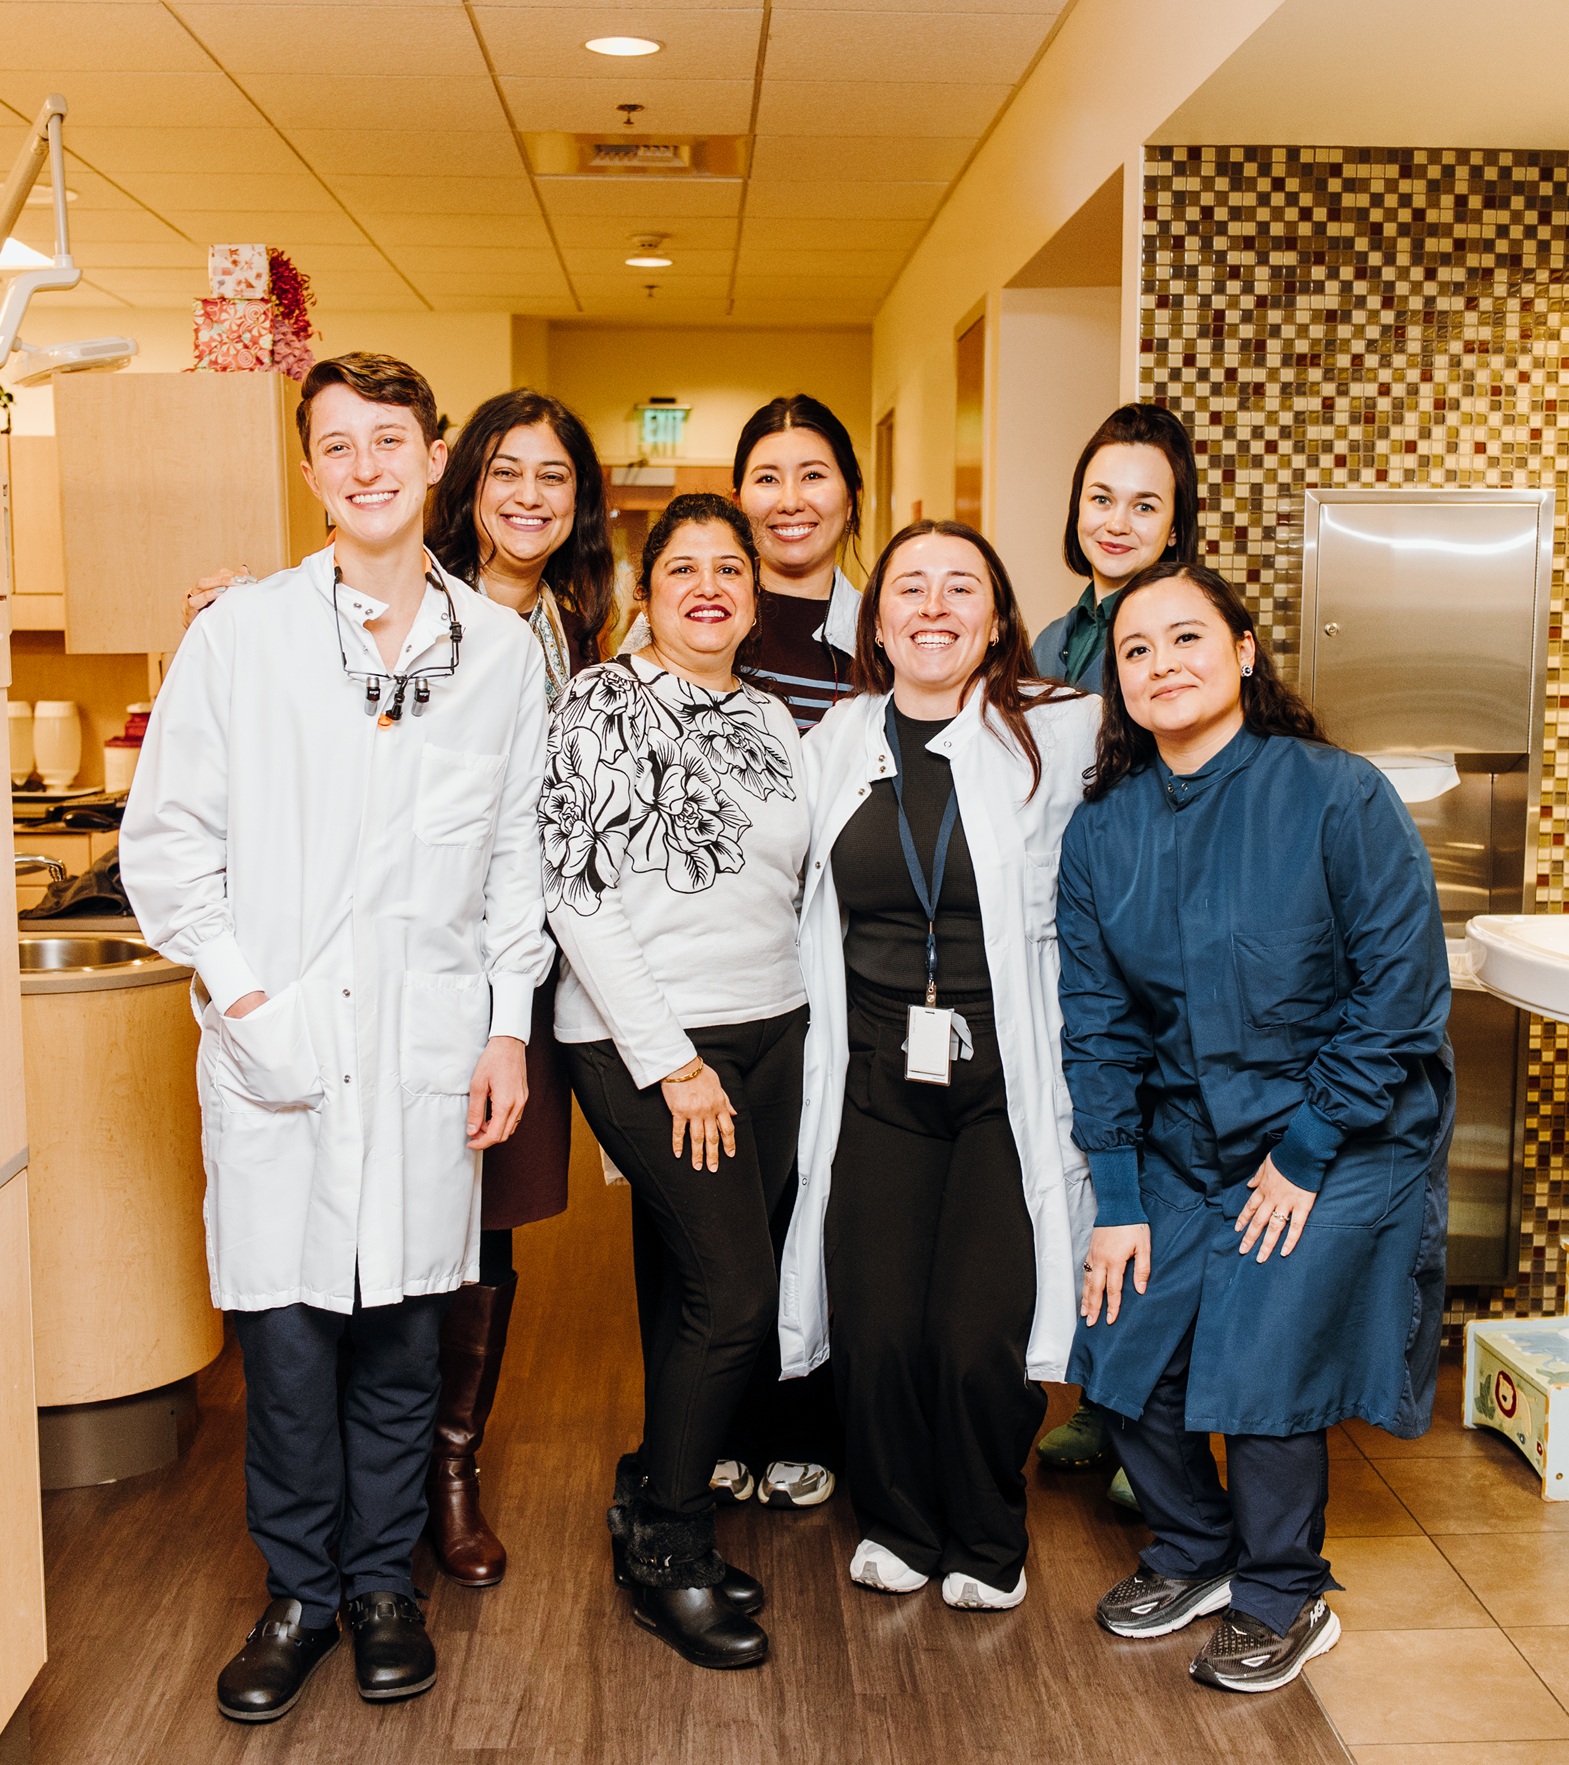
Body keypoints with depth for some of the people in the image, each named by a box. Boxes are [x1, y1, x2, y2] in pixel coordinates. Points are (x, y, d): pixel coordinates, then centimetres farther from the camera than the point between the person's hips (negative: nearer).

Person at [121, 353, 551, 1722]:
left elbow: (516, 855, 10)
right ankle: (301, 1593, 25)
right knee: (287, 1338, 3)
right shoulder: (239, 635, 0)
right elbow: (164, 842, 2)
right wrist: (241, 992, -7)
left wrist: (508, 1027, 5)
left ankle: (383, 1581, 30)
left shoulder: (503, 652, 5)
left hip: (433, 1046, 1)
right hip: (276, 1047, -1)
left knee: (404, 1334, 10)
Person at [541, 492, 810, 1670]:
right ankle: (669, 1558, 11)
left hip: (769, 1032, 6)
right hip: (645, 1042, -6)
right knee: (732, 1292, -8)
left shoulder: (770, 720, 14)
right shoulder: (604, 702, -6)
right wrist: (671, 1062, -14)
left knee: (711, 1287, 9)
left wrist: (789, 1023, 9)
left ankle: (654, 1501, 28)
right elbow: (580, 897, -12)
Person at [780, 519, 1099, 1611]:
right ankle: (897, 1524, 28)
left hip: (1010, 1081, -2)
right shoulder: (835, 746, 8)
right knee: (876, 1328, -1)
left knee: (981, 1335, -4)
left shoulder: (1060, 736, -3)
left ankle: (989, 1541, 25)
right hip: (876, 1079, 3)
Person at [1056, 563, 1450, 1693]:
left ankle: (1286, 1601, 19)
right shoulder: (1102, 829, -3)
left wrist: (1305, 1155, -13)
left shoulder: (1342, 798, -17)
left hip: (1344, 1142, -4)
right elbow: (1098, 1024, 1)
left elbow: (1402, 995, -14)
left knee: (1258, 1368, -9)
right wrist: (1118, 1201, -2)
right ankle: (1194, 1554, 30)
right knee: (1126, 1354, 1)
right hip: (1182, 1142, 5)